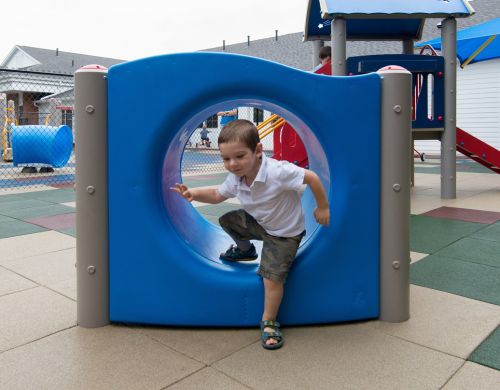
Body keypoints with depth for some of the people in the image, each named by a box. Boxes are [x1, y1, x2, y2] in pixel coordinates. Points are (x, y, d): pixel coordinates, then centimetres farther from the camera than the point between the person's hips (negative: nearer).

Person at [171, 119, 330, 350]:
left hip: (284, 233, -7)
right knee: (227, 220, 12)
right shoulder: (236, 178, -15)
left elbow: (312, 178, -32)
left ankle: (268, 322, 13)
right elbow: (218, 195, 1)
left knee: (272, 277, -12)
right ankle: (245, 250, 41)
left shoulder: (277, 172, -38)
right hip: (257, 222, 7)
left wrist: (322, 208, -22)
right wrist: (194, 194, -17)